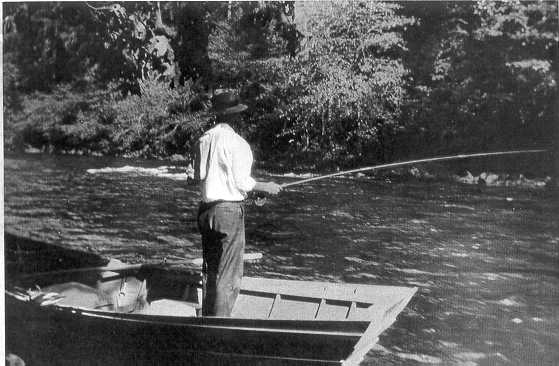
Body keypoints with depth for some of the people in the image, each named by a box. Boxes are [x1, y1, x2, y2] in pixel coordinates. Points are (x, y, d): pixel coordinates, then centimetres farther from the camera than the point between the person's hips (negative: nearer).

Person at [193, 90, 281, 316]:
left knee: (210, 270, 17)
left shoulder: (204, 140, 7)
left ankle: (207, 318, 26)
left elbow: (198, 177, 11)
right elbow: (242, 182, -14)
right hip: (229, 210, -7)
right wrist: (266, 187, 1)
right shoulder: (237, 143, -14)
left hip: (206, 209, 7)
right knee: (229, 274, 1)